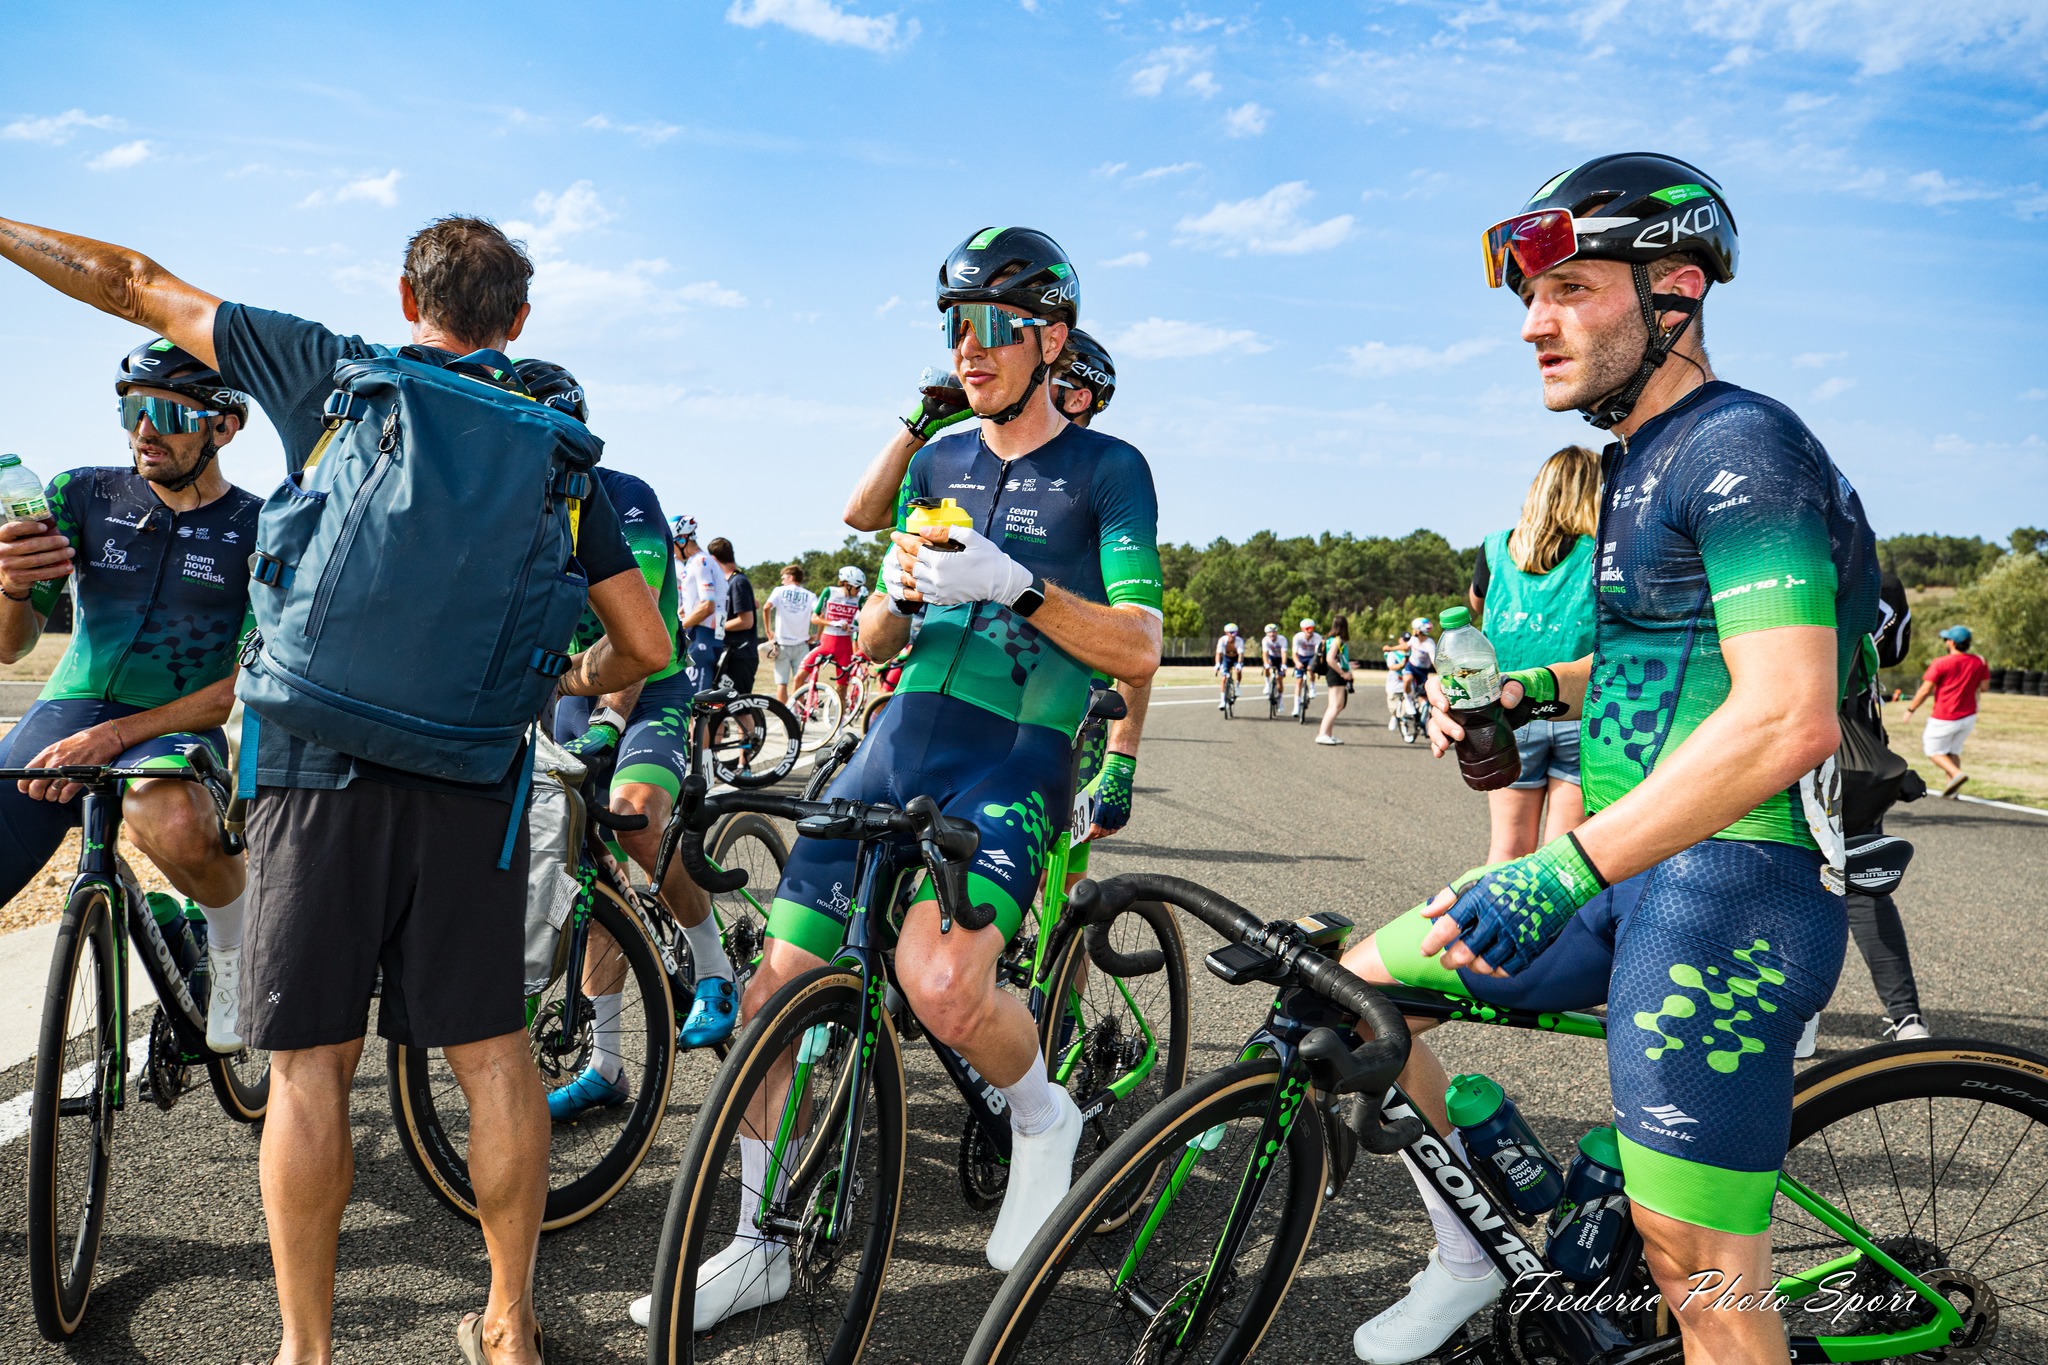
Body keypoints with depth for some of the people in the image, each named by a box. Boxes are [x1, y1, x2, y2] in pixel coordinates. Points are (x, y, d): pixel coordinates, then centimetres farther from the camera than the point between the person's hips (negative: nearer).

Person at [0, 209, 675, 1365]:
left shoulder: (332, 371, 4)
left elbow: (138, 287, 14)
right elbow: (645, 645, 5)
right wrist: (578, 679, 27)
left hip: (319, 764, -1)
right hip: (474, 775, 2)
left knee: (312, 1062, 6)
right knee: (492, 1050, 10)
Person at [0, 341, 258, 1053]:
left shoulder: (260, 531, -3)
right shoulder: (83, 495, 5)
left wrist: (116, 734, -21)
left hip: (173, 728, -3)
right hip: (63, 714, 3)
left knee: (171, 822, -38)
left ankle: (237, 952, -7)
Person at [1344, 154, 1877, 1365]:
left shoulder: (1740, 446, -14)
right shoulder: (1642, 460, 16)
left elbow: (1788, 718, -26)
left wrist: (1560, 872, -30)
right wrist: (1528, 691, 8)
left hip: (1729, 892, -9)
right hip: (1635, 871, 9)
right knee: (1362, 981, 9)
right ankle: (1472, 1253, 24)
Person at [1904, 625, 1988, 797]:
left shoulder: (1941, 663, -15)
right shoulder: (1979, 662, 0)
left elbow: (1925, 690, -13)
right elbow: (1983, 687, 5)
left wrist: (1911, 708, -2)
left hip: (1944, 719, -6)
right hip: (1969, 717, 6)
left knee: (1934, 750, 9)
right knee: (1953, 751, 19)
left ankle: (1956, 773, -14)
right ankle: (1953, 789, 12)